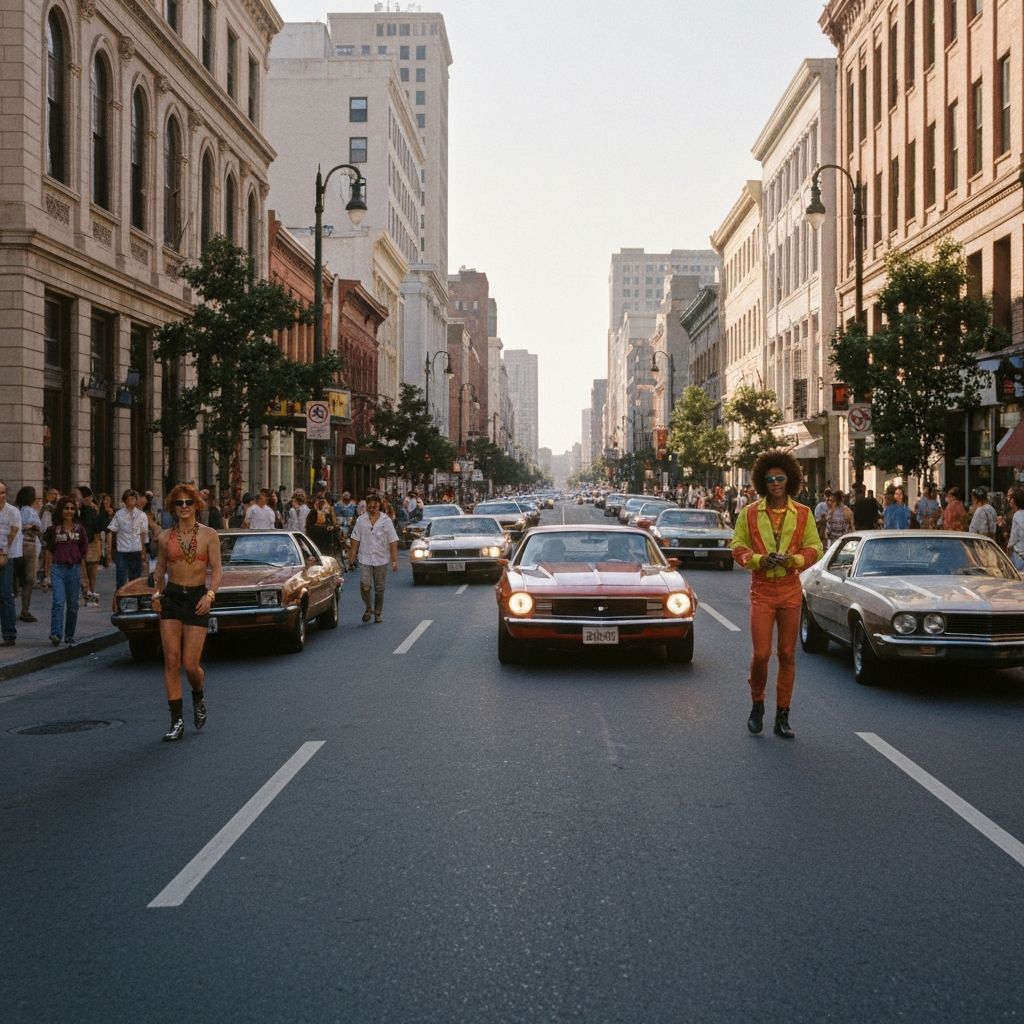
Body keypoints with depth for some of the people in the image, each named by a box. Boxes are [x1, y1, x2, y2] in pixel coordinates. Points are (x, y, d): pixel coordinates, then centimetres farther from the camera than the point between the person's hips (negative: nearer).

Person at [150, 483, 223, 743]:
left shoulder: (209, 535, -1)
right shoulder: (165, 537, 6)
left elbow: (216, 570, -5)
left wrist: (210, 595, -21)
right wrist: (158, 593, 4)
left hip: (197, 599, -2)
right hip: (171, 598, 2)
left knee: (190, 664, -6)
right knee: (171, 662, -3)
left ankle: (199, 695, 28)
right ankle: (176, 721, 4)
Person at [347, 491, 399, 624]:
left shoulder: (386, 520, -1)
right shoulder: (361, 520, 2)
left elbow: (393, 541, -3)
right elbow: (356, 539, 8)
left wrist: (394, 560, -7)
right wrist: (352, 556, 4)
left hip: (381, 559, 0)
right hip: (365, 559, 0)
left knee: (379, 588, 8)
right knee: (364, 586, -13)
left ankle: (378, 613, 24)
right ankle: (368, 609, 9)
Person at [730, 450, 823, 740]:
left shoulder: (803, 514, 4)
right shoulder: (750, 513, 1)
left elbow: (814, 547, 6)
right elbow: (738, 548, 3)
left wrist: (793, 559, -13)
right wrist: (760, 559, -16)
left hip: (790, 590, 1)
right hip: (761, 590, -1)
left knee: (787, 655, 5)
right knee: (761, 654, -8)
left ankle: (782, 717, 15)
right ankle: (757, 705, 18)